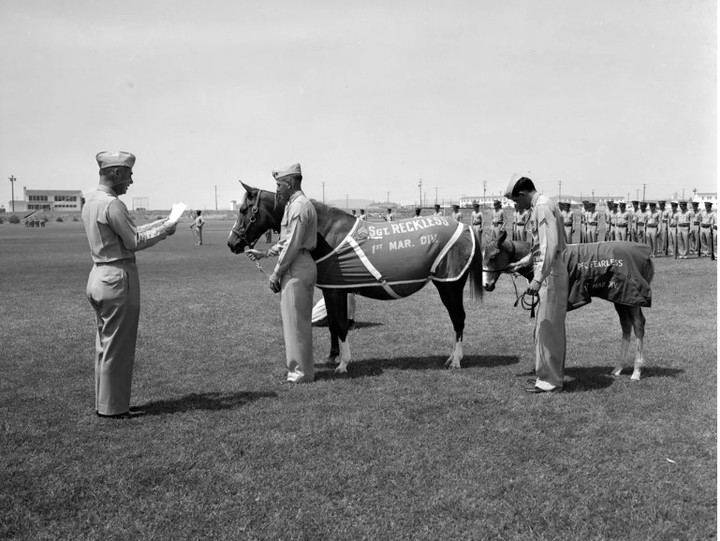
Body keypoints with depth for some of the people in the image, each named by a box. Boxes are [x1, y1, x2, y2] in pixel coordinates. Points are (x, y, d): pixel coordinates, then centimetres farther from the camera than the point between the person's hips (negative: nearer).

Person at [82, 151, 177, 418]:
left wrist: (160, 223, 14)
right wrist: (164, 231, -4)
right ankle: (113, 407, 9)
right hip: (118, 278, -10)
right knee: (118, 346, 0)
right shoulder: (112, 204, -18)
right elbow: (134, 242, -15)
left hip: (98, 276, 10)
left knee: (104, 344, 17)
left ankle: (104, 403, 26)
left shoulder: (91, 200, 12)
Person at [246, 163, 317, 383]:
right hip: (300, 266, 11)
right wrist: (264, 253, 21)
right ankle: (301, 367, 26)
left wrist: (276, 272, -16)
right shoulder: (297, 204, 17)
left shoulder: (298, 206, -16)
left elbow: (293, 245, -21)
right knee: (299, 321, 16)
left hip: (296, 268, -11)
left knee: (296, 321, -3)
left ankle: (301, 372, 5)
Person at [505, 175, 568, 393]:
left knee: (546, 327, -3)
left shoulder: (542, 207, -15)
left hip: (550, 274, -10)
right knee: (552, 326, 17)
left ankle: (549, 380, 5)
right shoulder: (541, 206, 15)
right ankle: (555, 374, 28)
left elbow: (550, 244, -26)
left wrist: (538, 279, -30)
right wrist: (521, 263, 30)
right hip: (552, 272, 10)